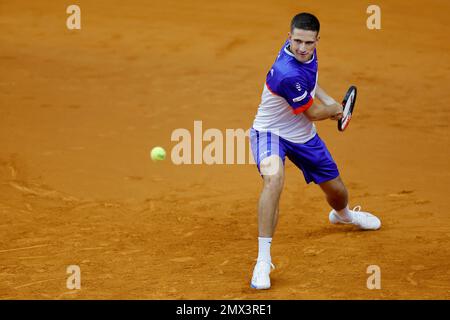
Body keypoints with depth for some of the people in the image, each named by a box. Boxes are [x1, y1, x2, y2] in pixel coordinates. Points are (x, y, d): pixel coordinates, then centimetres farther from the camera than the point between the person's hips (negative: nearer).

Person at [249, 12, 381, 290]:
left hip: (303, 135, 8)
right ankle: (264, 259, -36)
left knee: (337, 191, 17)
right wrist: (337, 109, -1)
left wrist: (329, 101, 1)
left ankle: (342, 214, 58)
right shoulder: (288, 74, -36)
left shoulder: (308, 52, -10)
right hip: (272, 132, -8)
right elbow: (314, 113, -20)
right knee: (274, 178, -38)